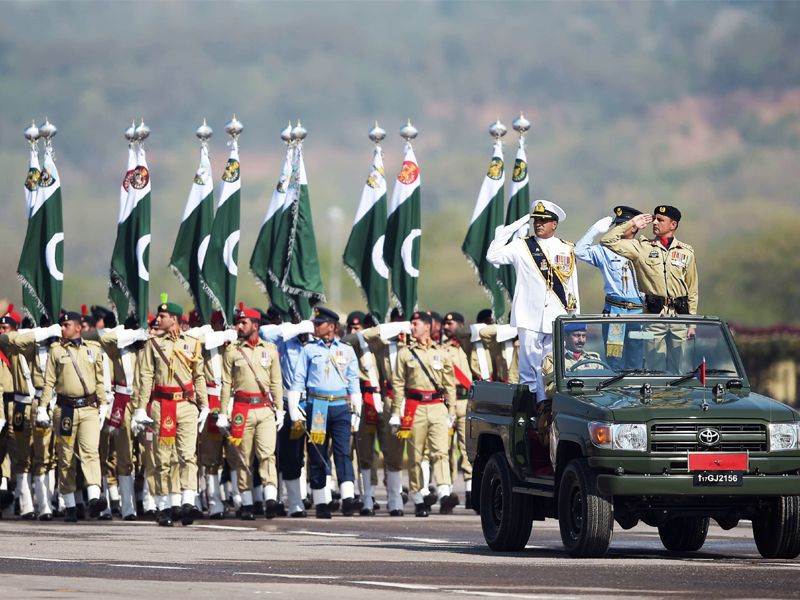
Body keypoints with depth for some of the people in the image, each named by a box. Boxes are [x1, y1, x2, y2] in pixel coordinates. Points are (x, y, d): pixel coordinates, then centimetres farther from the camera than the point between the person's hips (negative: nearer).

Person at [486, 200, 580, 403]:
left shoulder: (566, 249, 11)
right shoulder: (522, 247, 6)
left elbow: (573, 284, 13)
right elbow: (493, 256, -6)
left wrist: (575, 317, 11)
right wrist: (509, 230, -8)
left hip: (558, 318, 2)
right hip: (531, 318, -2)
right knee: (530, 369, -5)